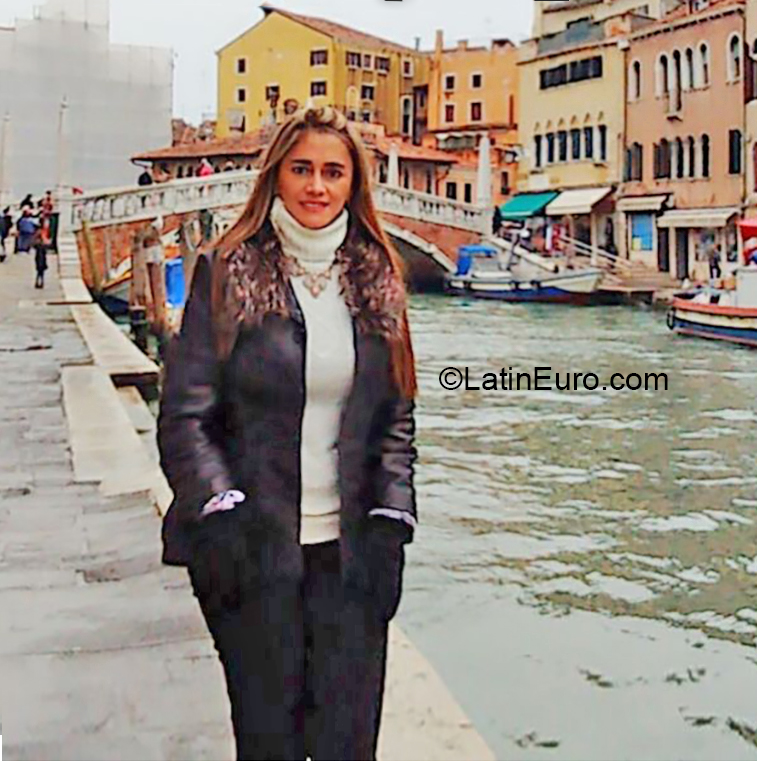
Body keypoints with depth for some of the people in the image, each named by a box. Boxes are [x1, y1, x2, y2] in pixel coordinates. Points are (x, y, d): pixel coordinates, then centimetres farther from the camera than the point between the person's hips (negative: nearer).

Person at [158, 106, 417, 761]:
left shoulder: (377, 279, 9)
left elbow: (396, 420, 11)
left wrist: (391, 523, 0)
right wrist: (223, 513, -15)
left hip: (351, 550, 3)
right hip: (252, 550, -2)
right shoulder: (226, 274, 0)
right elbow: (182, 418, -3)